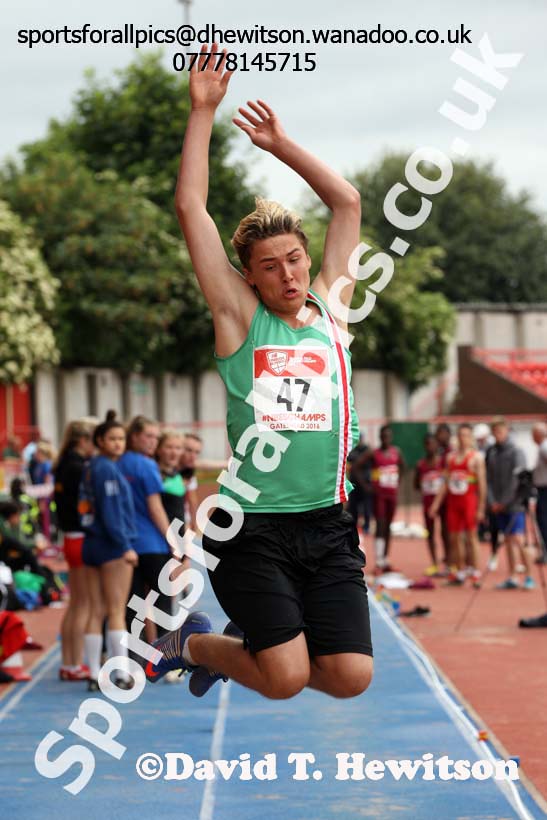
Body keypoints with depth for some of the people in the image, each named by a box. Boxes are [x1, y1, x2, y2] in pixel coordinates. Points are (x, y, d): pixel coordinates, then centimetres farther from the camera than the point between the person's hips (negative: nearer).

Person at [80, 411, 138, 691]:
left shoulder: (90, 468, 14)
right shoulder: (107, 469, -13)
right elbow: (112, 512, -18)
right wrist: (126, 546, -17)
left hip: (91, 543, 8)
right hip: (113, 546, -8)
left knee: (96, 612, 7)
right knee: (116, 612, -5)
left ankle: (94, 675, 8)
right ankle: (123, 676, -3)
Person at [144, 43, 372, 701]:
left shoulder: (329, 311, 11)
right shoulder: (240, 319, 2)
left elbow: (347, 203, 19)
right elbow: (192, 209, 0)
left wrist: (281, 144, 18)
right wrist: (203, 111, 3)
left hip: (327, 525, 4)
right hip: (251, 527, -4)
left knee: (351, 677, -5)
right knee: (286, 679, -13)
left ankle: (243, 650, 24)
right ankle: (193, 643, 18)